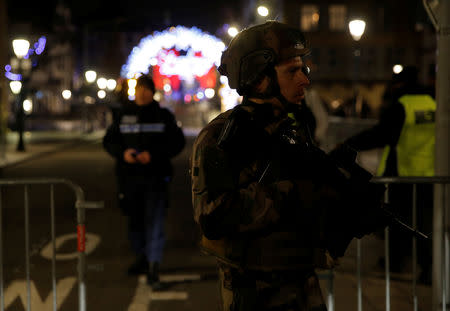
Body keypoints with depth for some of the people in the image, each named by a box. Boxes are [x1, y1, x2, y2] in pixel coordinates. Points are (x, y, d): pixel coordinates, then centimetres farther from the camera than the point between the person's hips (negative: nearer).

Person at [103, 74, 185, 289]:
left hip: (155, 176, -3)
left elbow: (177, 142, -1)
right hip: (129, 176, 3)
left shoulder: (163, 116, 1)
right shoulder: (124, 115, 8)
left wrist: (153, 155, -15)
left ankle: (153, 268, -14)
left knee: (154, 221, -11)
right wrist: (122, 153, -11)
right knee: (135, 220, 13)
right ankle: (142, 257, 32)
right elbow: (109, 141, 10)